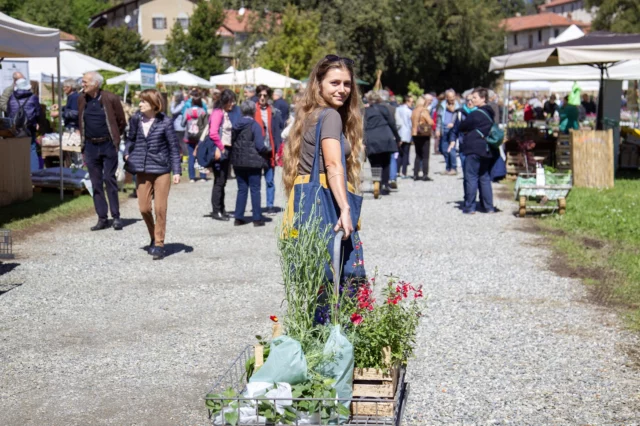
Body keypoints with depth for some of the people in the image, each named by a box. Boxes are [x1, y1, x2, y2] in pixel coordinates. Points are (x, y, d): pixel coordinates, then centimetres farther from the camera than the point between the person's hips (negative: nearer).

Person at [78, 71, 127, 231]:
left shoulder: (111, 99, -7)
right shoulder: (82, 100, 7)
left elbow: (121, 122, 2)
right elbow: (81, 123, 17)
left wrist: (114, 138, 4)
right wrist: (83, 143, 13)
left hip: (108, 145, -4)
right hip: (90, 146, 4)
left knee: (109, 179, -5)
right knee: (96, 183, 5)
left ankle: (116, 216, 4)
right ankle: (102, 218, 11)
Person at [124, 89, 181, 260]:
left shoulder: (165, 122, -7)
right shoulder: (136, 120, 2)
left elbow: (174, 147, -3)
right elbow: (131, 139, 17)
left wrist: (176, 171, -7)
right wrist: (127, 153, -2)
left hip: (161, 169, -3)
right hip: (142, 170, 3)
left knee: (160, 208, -2)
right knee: (144, 208, 5)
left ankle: (159, 243, 8)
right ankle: (154, 237, 27)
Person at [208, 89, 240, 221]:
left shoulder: (229, 113, 15)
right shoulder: (217, 112, -12)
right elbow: (213, 133, -22)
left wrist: (229, 148, 4)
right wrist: (220, 148, -13)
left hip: (227, 149, 9)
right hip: (219, 150, -9)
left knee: (223, 181, 13)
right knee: (219, 181, -5)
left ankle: (221, 209, 20)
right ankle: (216, 211, 0)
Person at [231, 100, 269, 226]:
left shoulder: (236, 125, 5)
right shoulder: (255, 125, -11)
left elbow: (233, 142, 6)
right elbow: (260, 146, -14)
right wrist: (268, 150, 3)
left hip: (238, 162, 5)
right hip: (253, 162, -5)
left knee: (241, 189, 12)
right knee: (255, 190, 3)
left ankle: (238, 217, 11)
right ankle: (257, 218, 5)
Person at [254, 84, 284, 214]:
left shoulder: (275, 113, 5)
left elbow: (280, 131, 6)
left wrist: (278, 151, -2)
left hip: (270, 151, 1)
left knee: (270, 180, 6)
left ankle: (270, 205, 14)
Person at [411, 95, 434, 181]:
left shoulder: (414, 110, 7)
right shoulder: (424, 111, -14)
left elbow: (413, 122, 11)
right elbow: (431, 122, -17)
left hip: (415, 134, 6)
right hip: (424, 135, -6)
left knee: (418, 155, 13)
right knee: (425, 156, 0)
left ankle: (415, 174, 11)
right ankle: (425, 175, -3)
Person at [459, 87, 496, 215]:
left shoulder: (476, 114, -14)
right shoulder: (489, 113, 14)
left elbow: (462, 127, -8)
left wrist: (466, 131, 13)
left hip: (474, 149, -8)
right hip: (486, 150, 8)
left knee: (471, 177, -3)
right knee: (485, 178, 12)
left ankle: (469, 207, -1)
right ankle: (488, 206, 12)